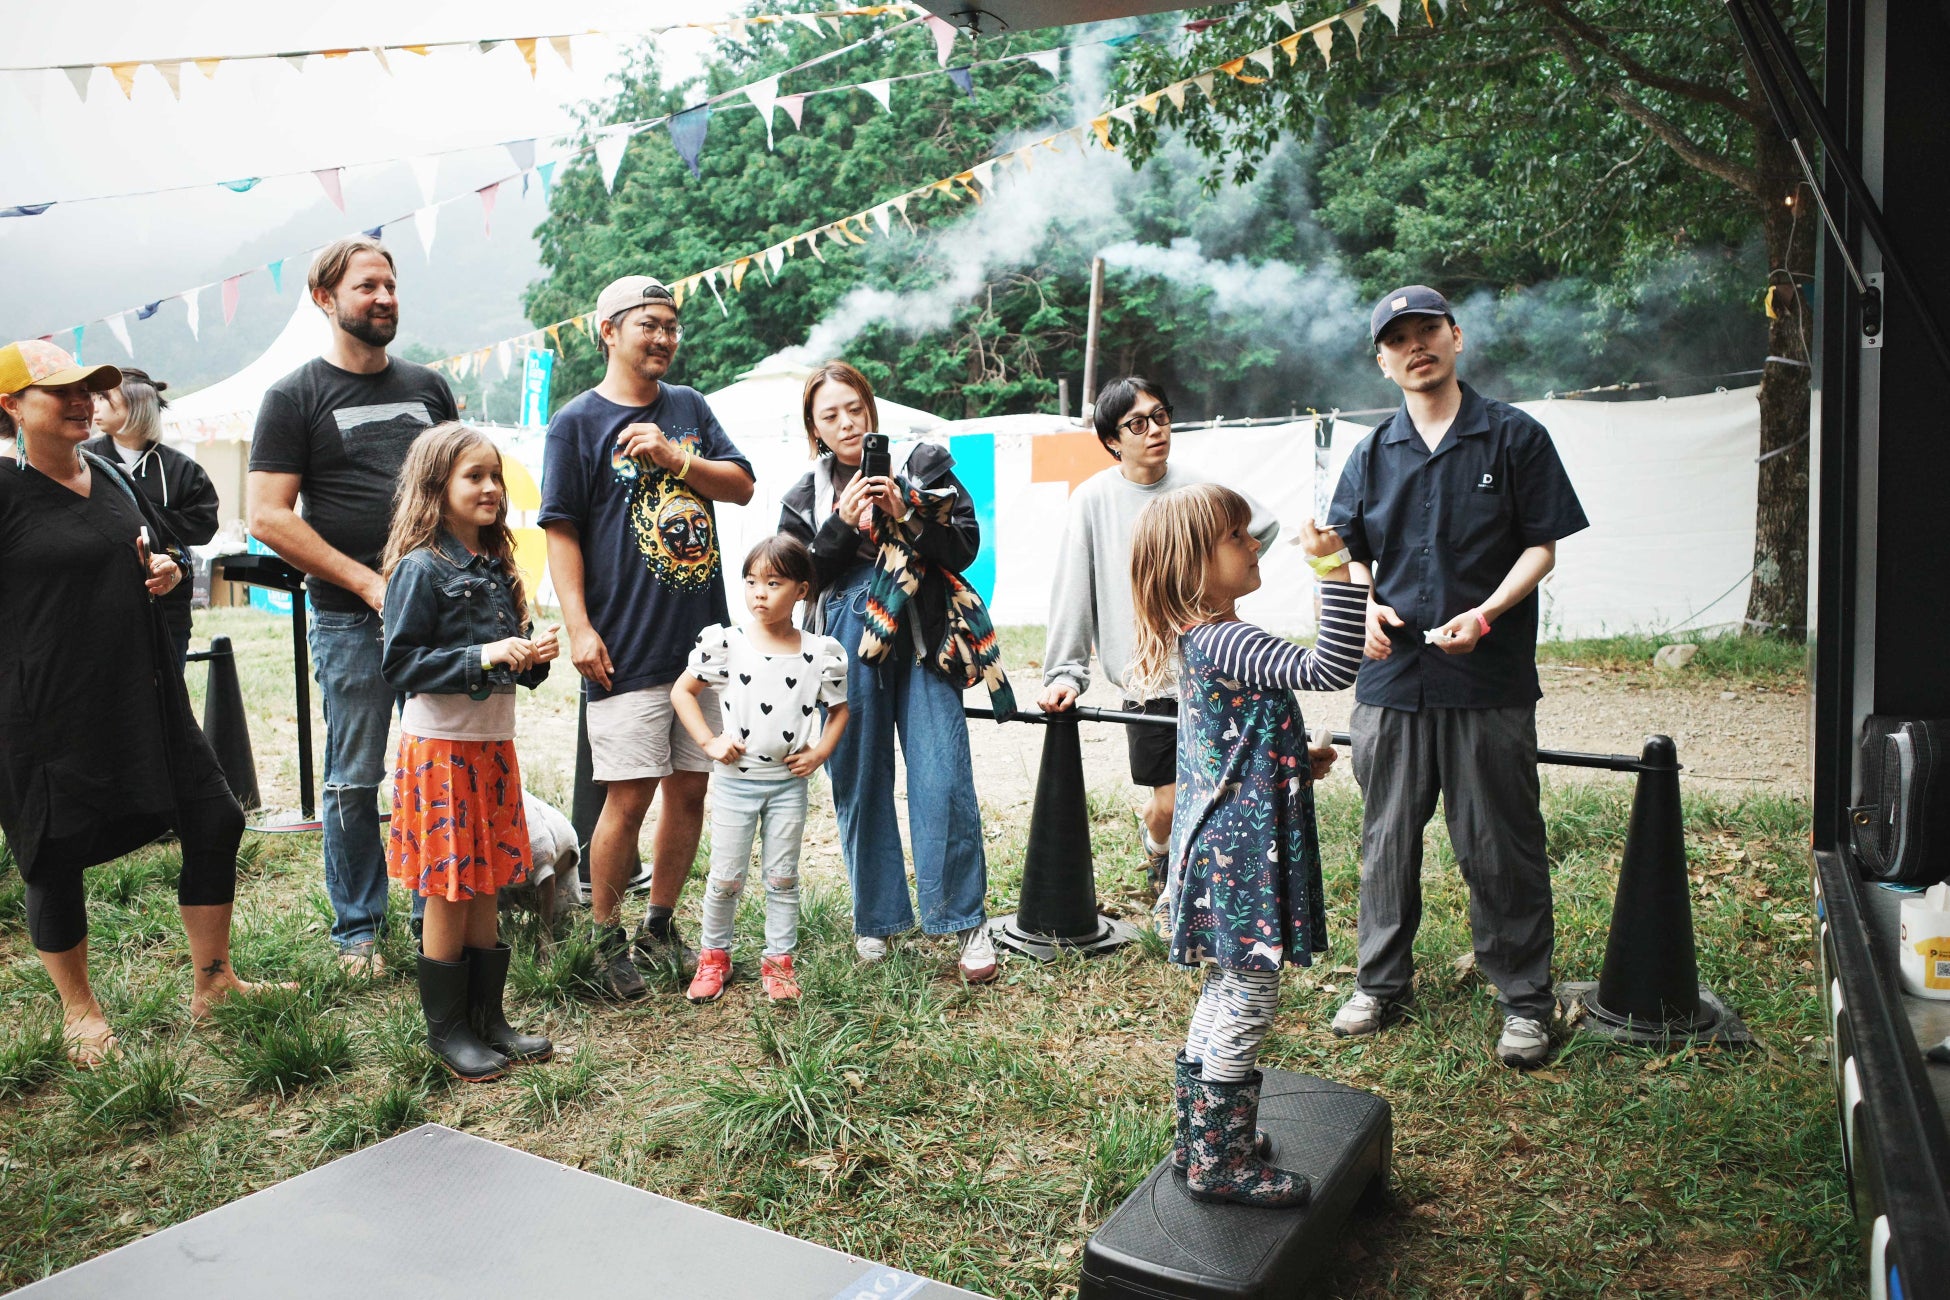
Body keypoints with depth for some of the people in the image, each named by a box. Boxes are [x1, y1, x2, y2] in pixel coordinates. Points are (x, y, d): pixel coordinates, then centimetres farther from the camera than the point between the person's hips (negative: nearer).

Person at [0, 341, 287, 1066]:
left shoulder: (114, 476, 9)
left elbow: (167, 547, 23)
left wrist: (168, 567, 2)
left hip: (144, 698, 6)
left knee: (214, 822, 8)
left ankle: (212, 981, 26)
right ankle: (79, 1012, 30)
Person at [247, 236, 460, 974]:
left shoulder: (427, 387, 13)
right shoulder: (295, 397, 1)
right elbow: (267, 516, -6)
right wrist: (370, 582, -11)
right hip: (350, 619, -3)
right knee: (354, 781, 3)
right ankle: (357, 928, 18)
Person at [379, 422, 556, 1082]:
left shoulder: (496, 568, 11)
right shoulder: (421, 568, -12)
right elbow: (399, 662, -17)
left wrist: (533, 655, -1)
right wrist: (482, 657, -24)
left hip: (493, 744, 7)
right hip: (441, 747, -7)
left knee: (487, 884, 13)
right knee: (448, 890, 2)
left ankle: (487, 1015, 24)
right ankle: (445, 1027, 16)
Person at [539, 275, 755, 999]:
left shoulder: (689, 408, 14)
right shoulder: (577, 422, 0)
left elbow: (742, 486, 7)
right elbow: (562, 530, -5)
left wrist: (673, 458, -9)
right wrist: (579, 628, -13)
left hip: (703, 636, 5)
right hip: (628, 648, -5)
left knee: (689, 789, 10)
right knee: (630, 796, -3)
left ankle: (659, 927, 26)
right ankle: (606, 940, 15)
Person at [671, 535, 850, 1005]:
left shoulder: (821, 654, -5)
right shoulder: (726, 644, -7)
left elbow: (839, 709, 10)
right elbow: (682, 691, 1)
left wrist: (820, 752, -4)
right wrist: (709, 741, -8)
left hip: (789, 782, 1)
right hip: (735, 778, -1)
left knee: (783, 877, 11)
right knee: (726, 878, 7)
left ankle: (778, 961, 24)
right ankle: (714, 956, 27)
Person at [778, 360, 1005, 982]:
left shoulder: (923, 463, 9)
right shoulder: (803, 498, 14)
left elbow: (965, 545, 2)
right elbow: (800, 578, 3)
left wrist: (905, 514, -12)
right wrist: (843, 524, -9)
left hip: (921, 642, -2)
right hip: (848, 649, 2)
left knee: (942, 781, -8)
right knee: (859, 784, 6)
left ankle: (967, 922, 3)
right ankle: (876, 919, 20)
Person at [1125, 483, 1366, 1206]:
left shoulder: (1201, 639, 9)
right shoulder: (1223, 642, -23)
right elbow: (1332, 671, -33)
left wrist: (1296, 760, 15)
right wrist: (1337, 570, -34)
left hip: (1225, 846, 11)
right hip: (1243, 854, -10)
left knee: (1226, 996, 21)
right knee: (1247, 1002, 2)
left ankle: (1200, 1139, 35)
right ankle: (1221, 1164, 17)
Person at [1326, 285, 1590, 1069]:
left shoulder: (1514, 437, 2)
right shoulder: (1372, 455, 11)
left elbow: (1541, 548, 0)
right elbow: (1350, 555, 16)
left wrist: (1485, 612, -16)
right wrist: (1366, 608, -5)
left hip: (1490, 680, -3)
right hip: (1391, 678, 3)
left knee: (1500, 846, 3)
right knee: (1388, 839, 11)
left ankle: (1524, 1002, 17)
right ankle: (1381, 982, 26)